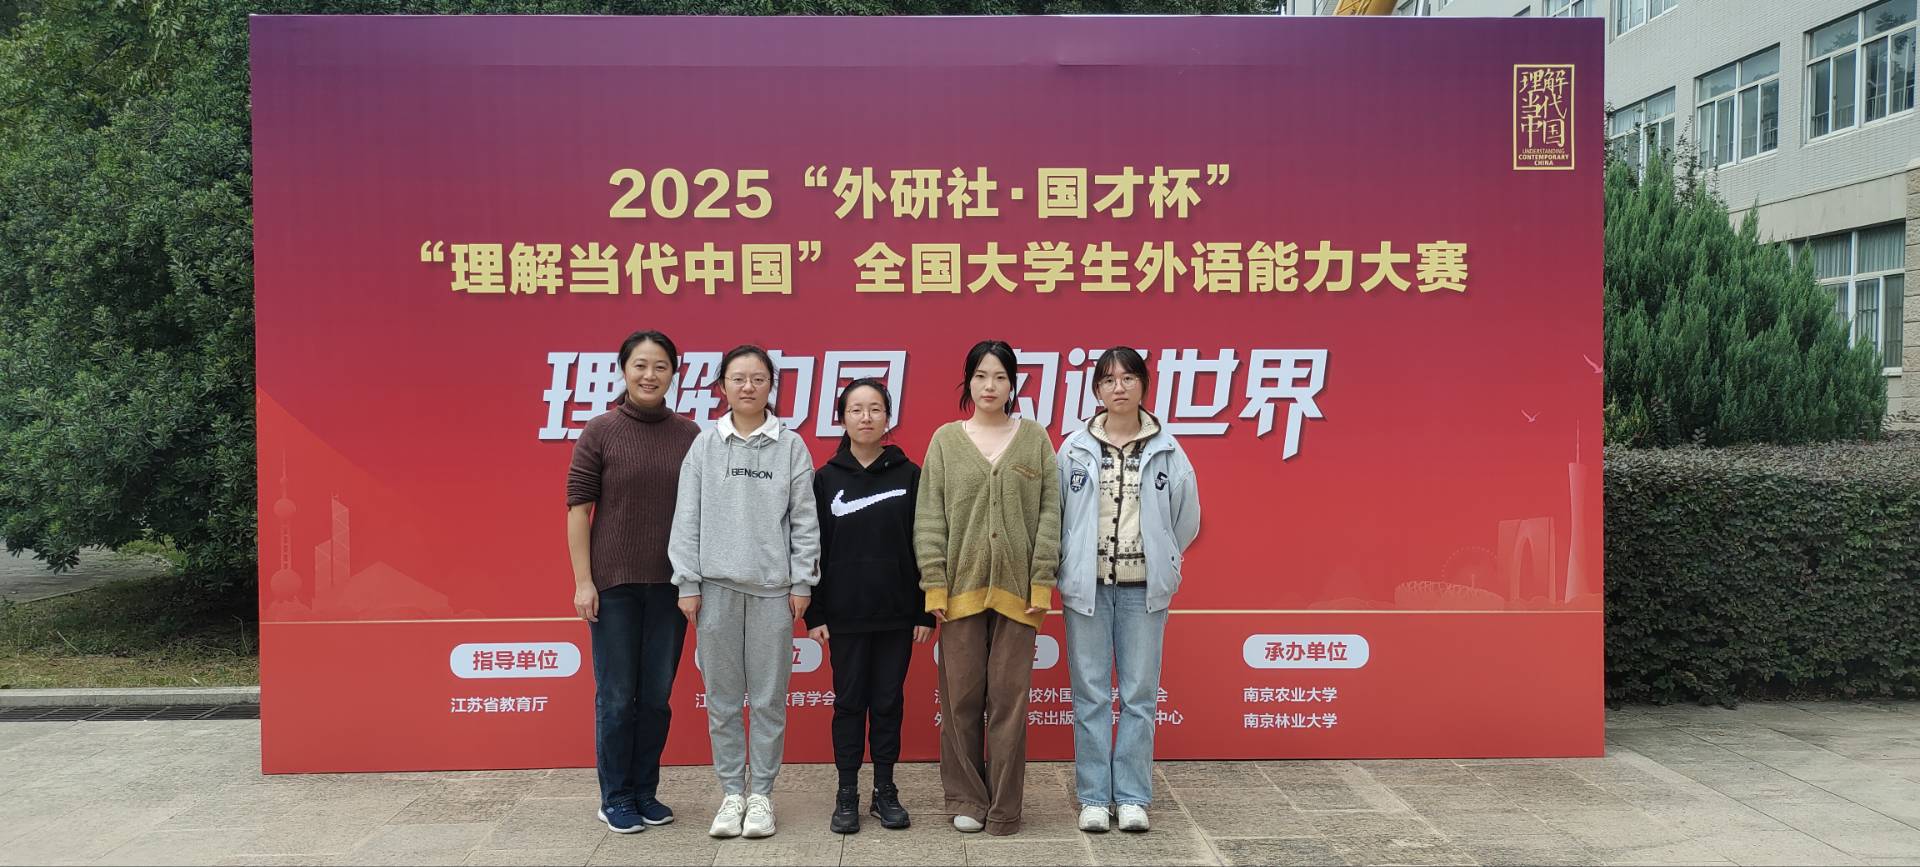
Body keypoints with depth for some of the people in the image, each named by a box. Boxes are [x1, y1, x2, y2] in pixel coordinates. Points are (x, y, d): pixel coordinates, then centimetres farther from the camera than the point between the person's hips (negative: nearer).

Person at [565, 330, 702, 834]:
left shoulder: (689, 435, 3)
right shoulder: (601, 431, -4)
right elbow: (578, 508, -4)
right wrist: (583, 582, -8)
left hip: (670, 584, 2)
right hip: (613, 584, -2)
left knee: (657, 695, 10)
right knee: (617, 696, 6)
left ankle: (645, 791, 25)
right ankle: (615, 798, 20)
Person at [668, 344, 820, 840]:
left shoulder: (791, 447, 2)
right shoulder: (704, 446, 4)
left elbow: (805, 520, 2)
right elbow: (687, 519, 4)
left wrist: (801, 582, -2)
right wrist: (688, 583, -1)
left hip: (773, 589, -1)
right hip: (716, 586, 1)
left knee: (769, 698, 5)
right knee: (722, 698, 7)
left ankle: (761, 794, 17)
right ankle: (732, 793, 19)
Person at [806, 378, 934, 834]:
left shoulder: (909, 475, 1)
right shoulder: (826, 478, 2)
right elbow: (814, 549, 3)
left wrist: (925, 612, -2)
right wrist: (814, 614, -2)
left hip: (897, 613, 0)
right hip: (845, 616, 0)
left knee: (889, 702, 8)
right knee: (849, 702, 7)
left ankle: (885, 790, 19)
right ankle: (847, 794, 17)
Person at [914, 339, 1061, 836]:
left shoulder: (1035, 439, 6)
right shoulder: (946, 440, 6)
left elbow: (1049, 514, 3)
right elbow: (929, 518, 2)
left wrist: (1042, 582, -4)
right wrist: (934, 585, -5)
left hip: (1016, 588, 0)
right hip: (961, 586, 0)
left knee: (1009, 697, 2)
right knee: (961, 696, 4)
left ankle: (1004, 805, 12)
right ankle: (965, 799, 17)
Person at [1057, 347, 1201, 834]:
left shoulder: (1166, 451, 2)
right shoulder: (1075, 450, 1)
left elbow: (1186, 519, 9)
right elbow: (1054, 516, 6)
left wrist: (1160, 564, 11)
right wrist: (1067, 572, 4)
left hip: (1143, 588, 0)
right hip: (1087, 586, 0)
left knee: (1139, 695, 4)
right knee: (1091, 694, 4)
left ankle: (1132, 797, 14)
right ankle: (1094, 797, 13)